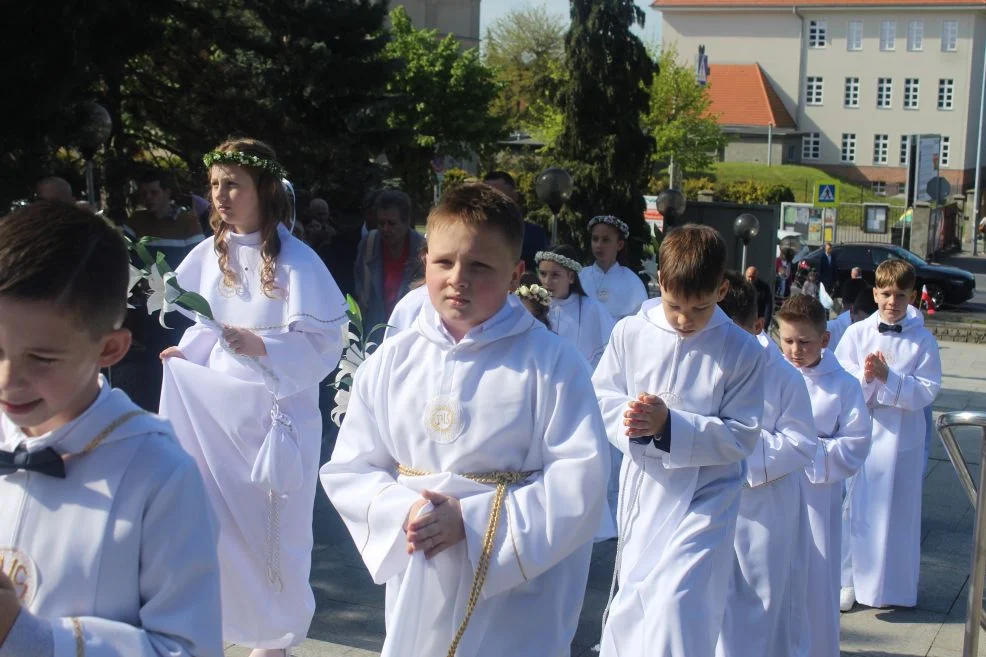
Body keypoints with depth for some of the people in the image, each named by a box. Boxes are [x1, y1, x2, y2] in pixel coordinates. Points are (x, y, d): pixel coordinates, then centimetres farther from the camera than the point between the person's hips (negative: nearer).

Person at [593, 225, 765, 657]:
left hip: (704, 498, -3)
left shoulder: (742, 351, -9)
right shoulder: (630, 333, -5)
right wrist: (627, 417, -20)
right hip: (642, 488, 3)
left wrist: (671, 425, -23)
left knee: (676, 601, -15)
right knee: (632, 601, 15)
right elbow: (601, 396, 3)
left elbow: (742, 436, -10)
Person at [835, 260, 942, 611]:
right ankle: (849, 579, 20)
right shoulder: (856, 333, 2)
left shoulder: (923, 341, -2)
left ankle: (891, 585, 19)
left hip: (900, 438, -1)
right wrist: (864, 376, -20)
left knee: (896, 512, 6)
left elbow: (927, 391, -9)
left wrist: (887, 377, -19)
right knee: (854, 508, 7)